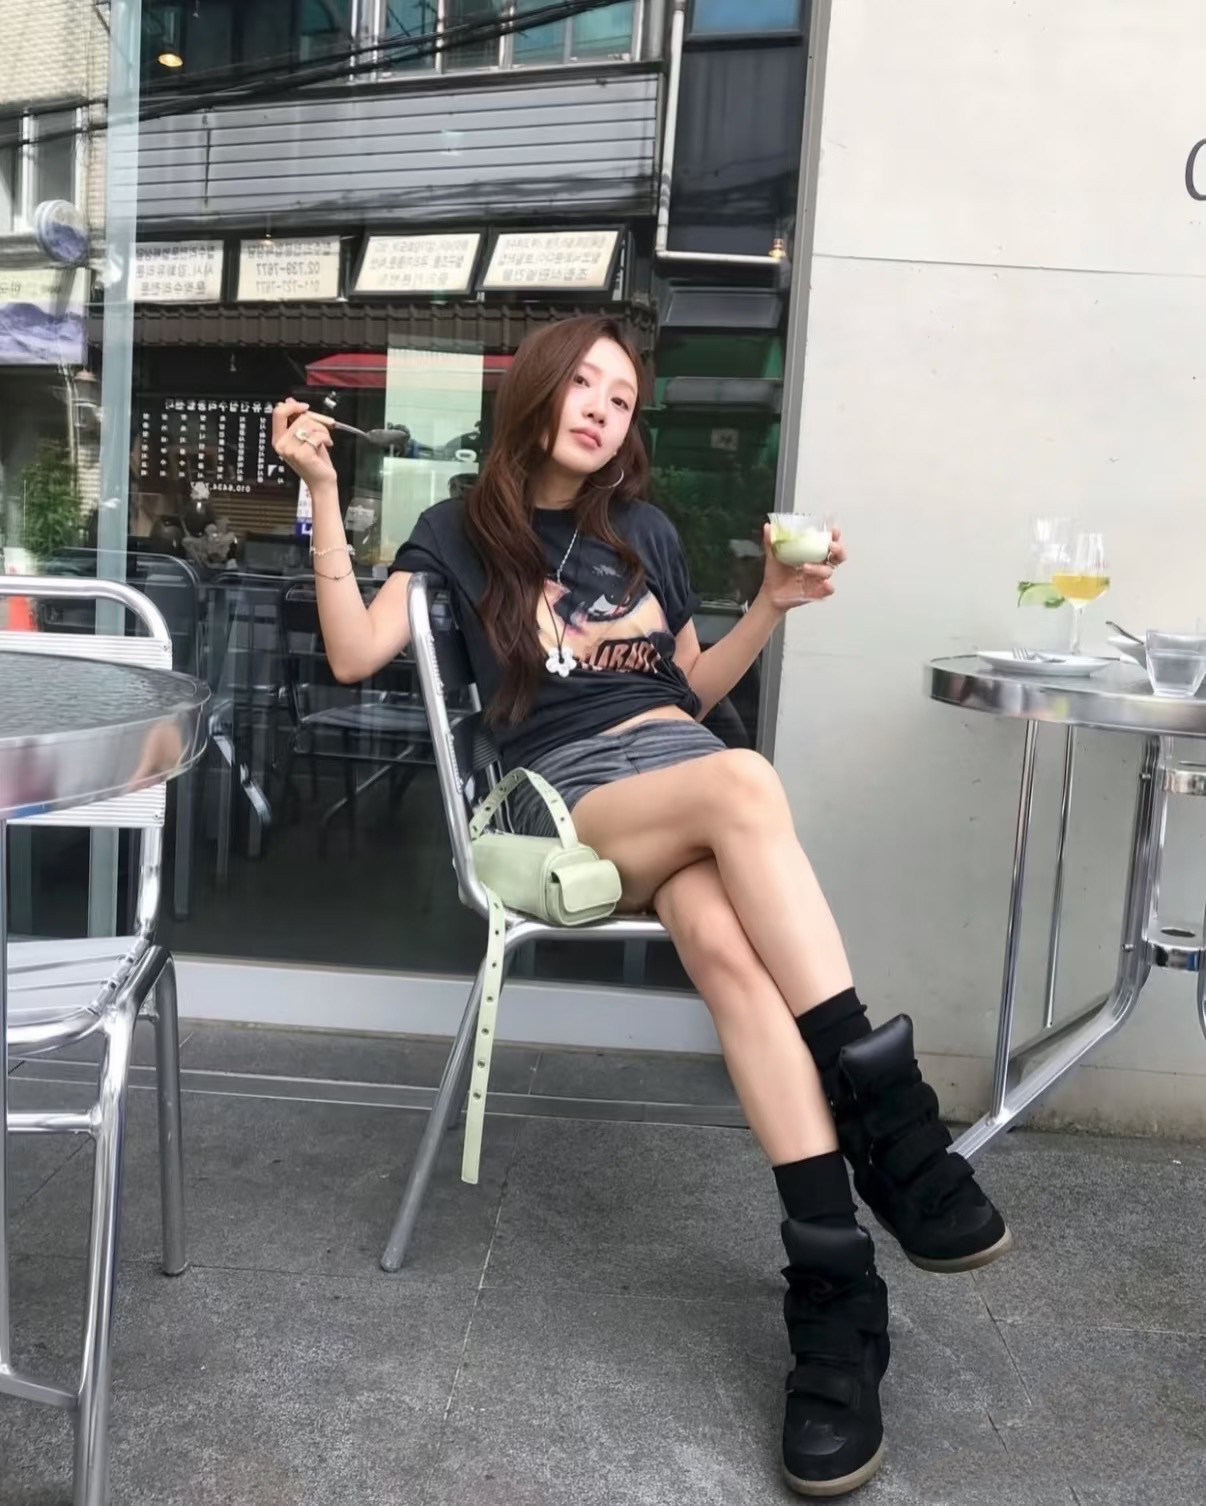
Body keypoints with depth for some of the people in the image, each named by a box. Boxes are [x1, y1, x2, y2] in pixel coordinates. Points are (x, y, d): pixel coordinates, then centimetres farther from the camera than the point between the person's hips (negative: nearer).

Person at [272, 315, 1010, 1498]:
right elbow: (353, 655, -1)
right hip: (565, 796, -3)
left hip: (679, 760, 3)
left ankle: (834, 1279, -35)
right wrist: (323, 491, -5)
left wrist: (772, 605, 9)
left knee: (721, 939, -33)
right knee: (744, 783, -36)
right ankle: (890, 1121, -33)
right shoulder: (462, 531, 12)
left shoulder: (644, 532, 21)